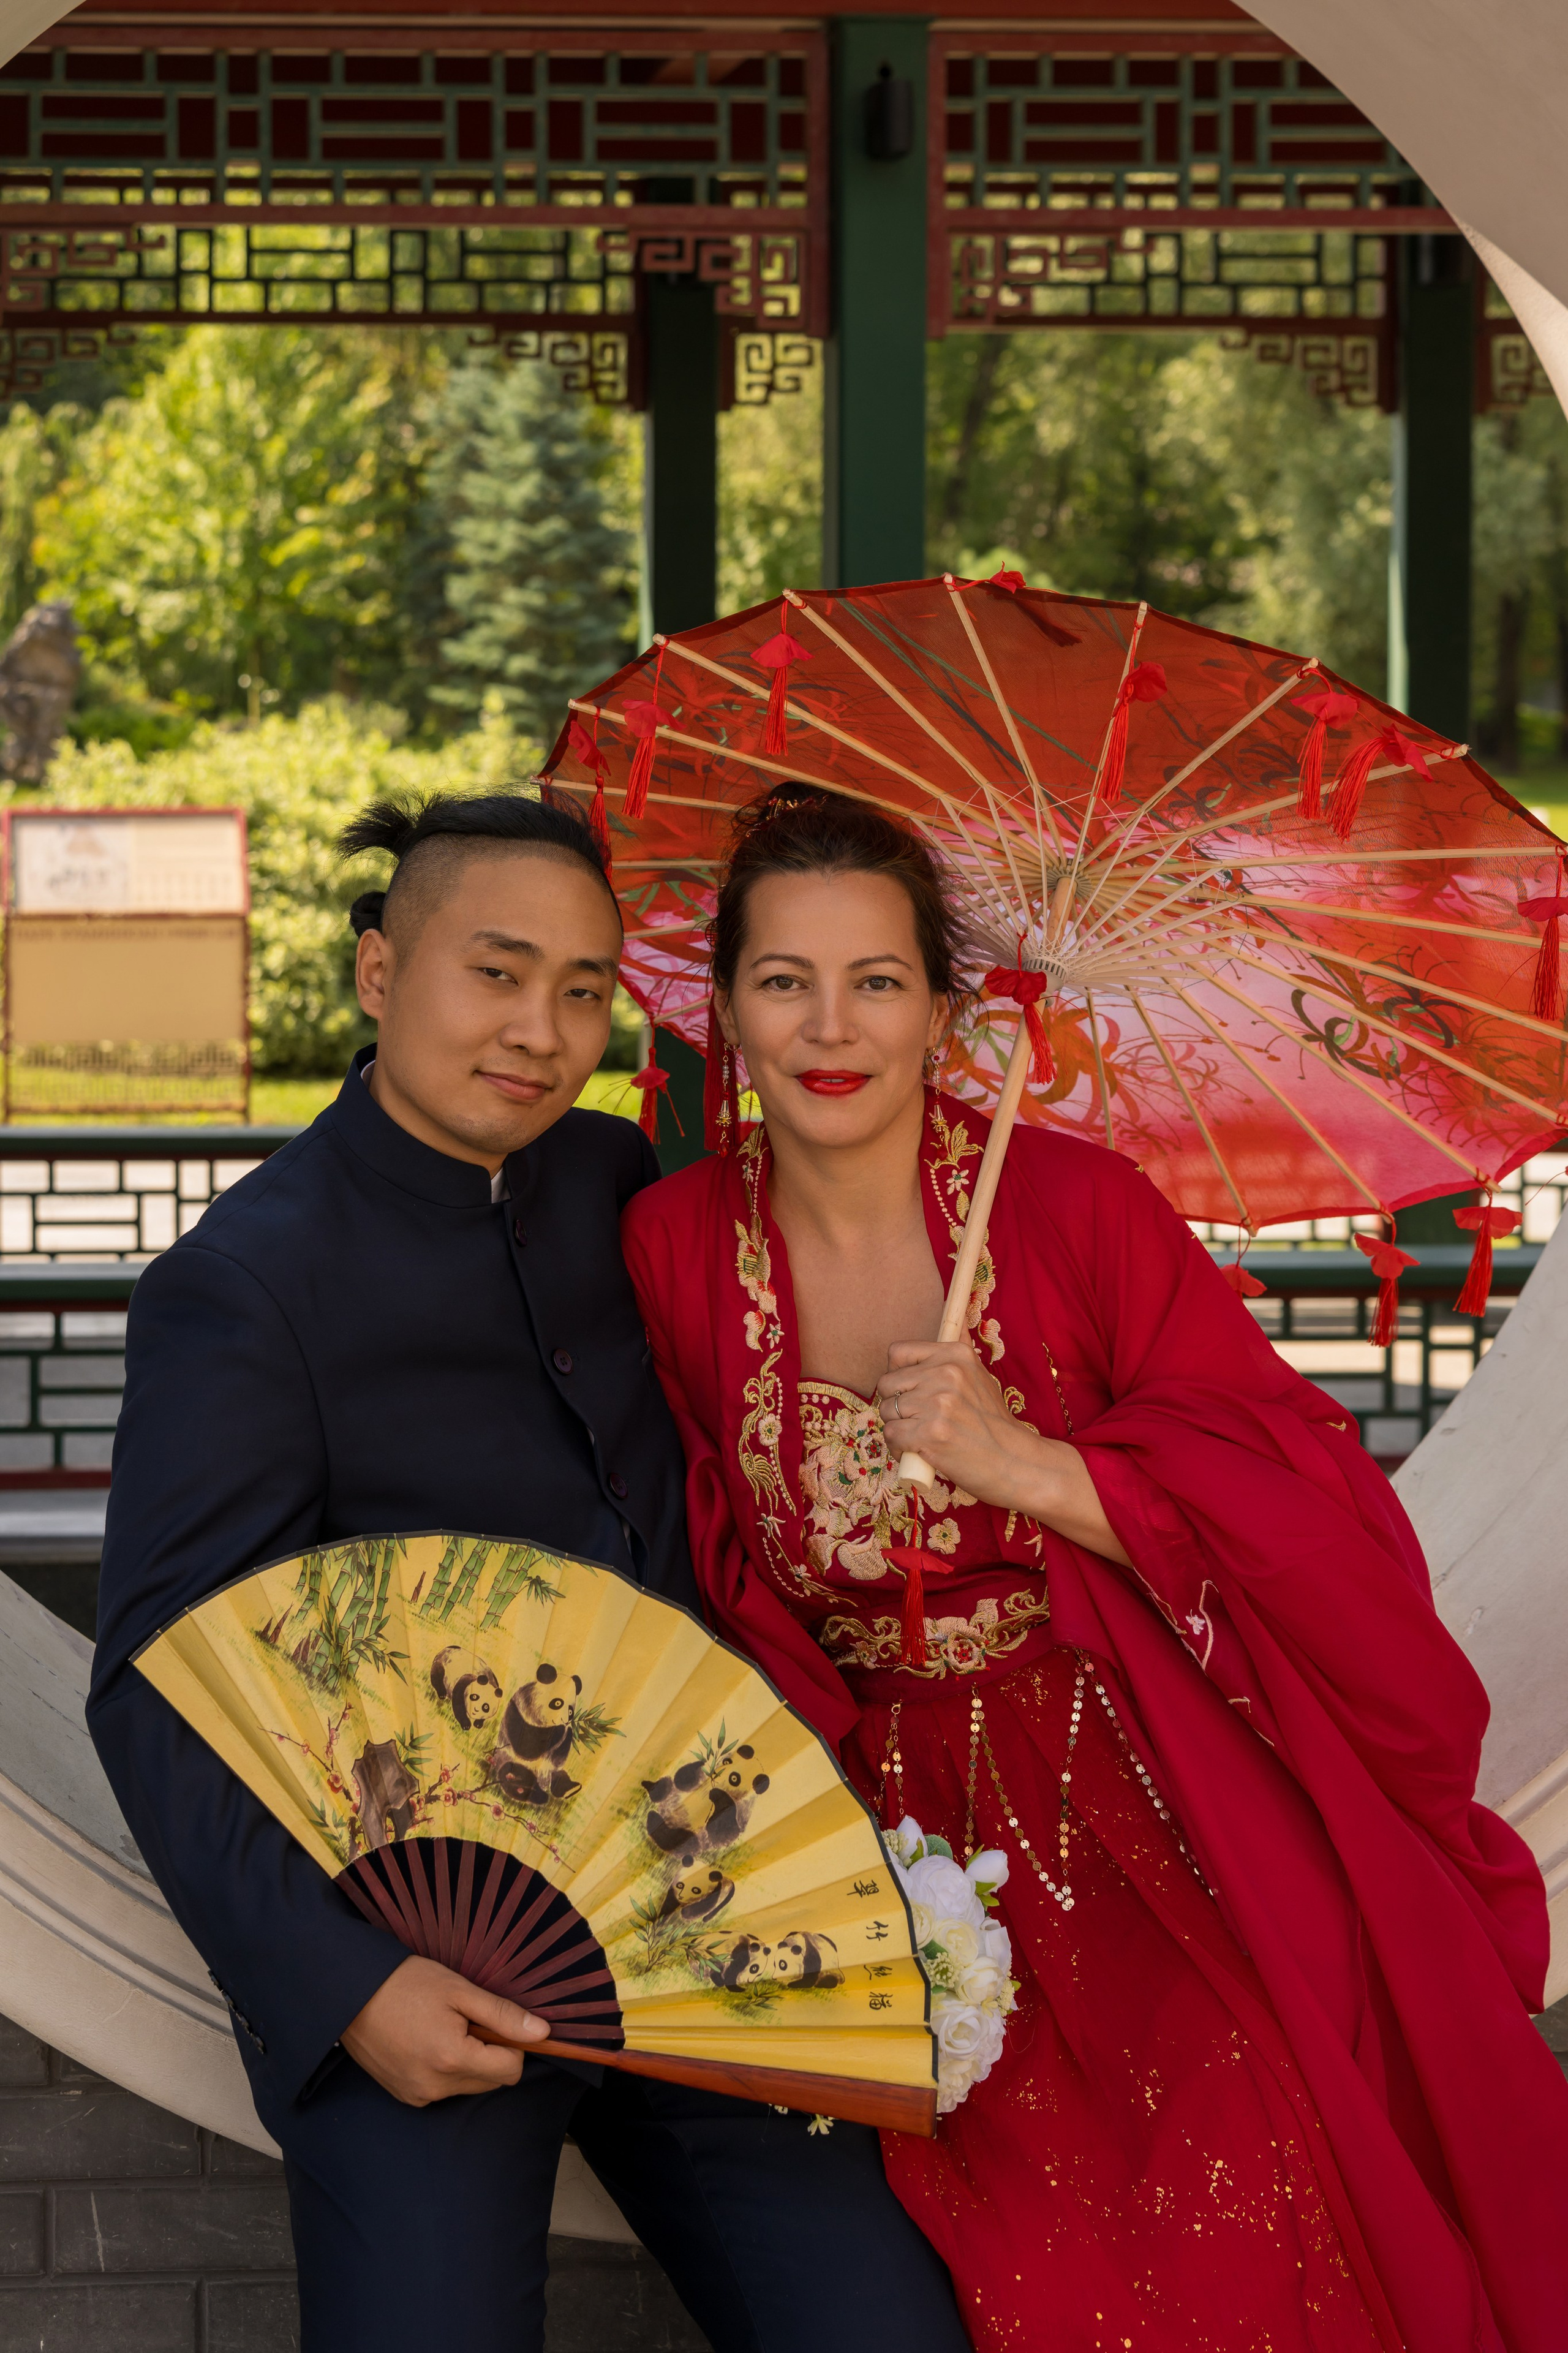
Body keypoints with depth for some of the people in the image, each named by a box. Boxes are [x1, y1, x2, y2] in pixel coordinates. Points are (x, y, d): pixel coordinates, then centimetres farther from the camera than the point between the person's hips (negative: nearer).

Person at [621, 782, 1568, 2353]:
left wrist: (1031, 1469, -17)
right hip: (896, 1823, 2)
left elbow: (1295, 1503, -6)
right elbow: (701, 1575, 7)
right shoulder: (672, 1249, 3)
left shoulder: (1076, 1203, -4)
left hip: (1158, 1806, -2)